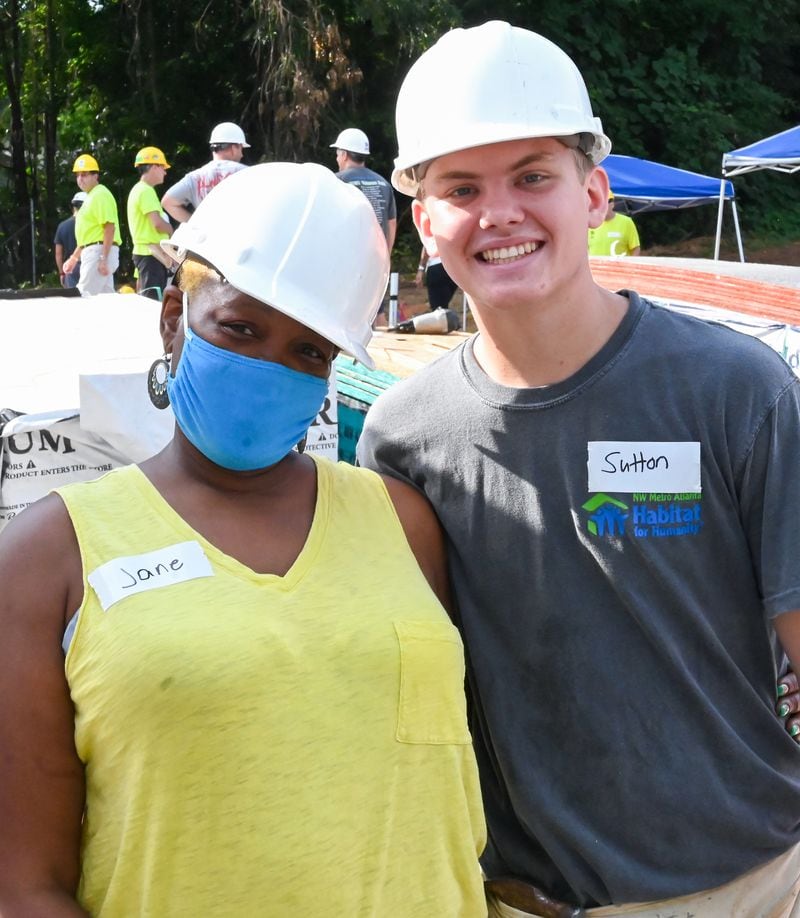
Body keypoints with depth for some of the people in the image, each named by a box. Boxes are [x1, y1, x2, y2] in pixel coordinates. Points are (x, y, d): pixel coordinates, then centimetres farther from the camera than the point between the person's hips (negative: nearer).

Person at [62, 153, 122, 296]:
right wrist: (74, 257, 26)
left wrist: (103, 258, -25)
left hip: (100, 252, -10)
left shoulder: (100, 195, -10)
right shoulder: (90, 197, 21)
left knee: (85, 297, -14)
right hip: (93, 252, 10)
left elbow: (110, 227, -20)